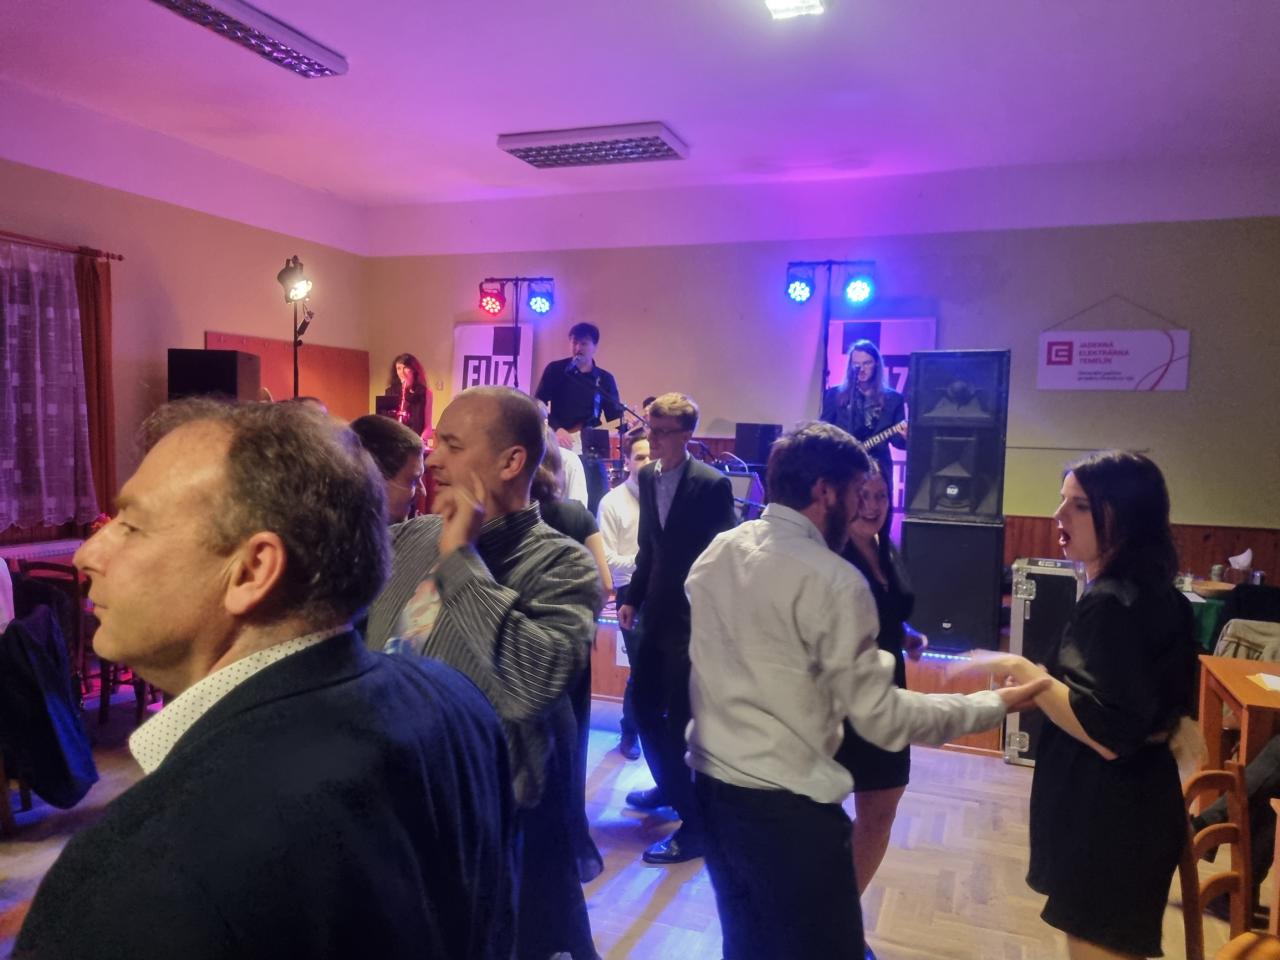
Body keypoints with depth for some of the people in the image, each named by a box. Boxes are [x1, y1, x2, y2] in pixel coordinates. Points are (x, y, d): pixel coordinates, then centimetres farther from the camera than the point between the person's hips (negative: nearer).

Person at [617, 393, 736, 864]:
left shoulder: (712, 484, -14)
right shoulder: (647, 477, 6)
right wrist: (633, 598, 11)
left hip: (692, 617, -7)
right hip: (657, 613, 7)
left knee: (680, 718, -3)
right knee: (644, 705, 17)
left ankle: (695, 824, 14)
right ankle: (669, 786, 42)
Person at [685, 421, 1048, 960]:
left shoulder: (715, 553, 4)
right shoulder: (834, 581, -18)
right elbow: (880, 717, -15)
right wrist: (995, 704, -4)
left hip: (713, 785, 7)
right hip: (786, 806, -7)